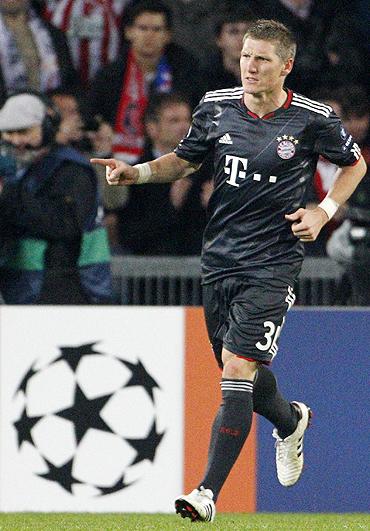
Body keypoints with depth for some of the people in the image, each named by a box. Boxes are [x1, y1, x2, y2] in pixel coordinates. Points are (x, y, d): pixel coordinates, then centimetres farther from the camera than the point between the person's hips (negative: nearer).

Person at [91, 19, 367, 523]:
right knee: (237, 371, 16)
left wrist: (324, 211, -3)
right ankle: (290, 421, 51)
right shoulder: (217, 107, 1)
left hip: (272, 263, -5)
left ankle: (209, 491, -17)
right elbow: (184, 160, 16)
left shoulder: (313, 119, -8)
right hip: (219, 257, 5)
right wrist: (136, 172, -1)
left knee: (238, 370, -17)